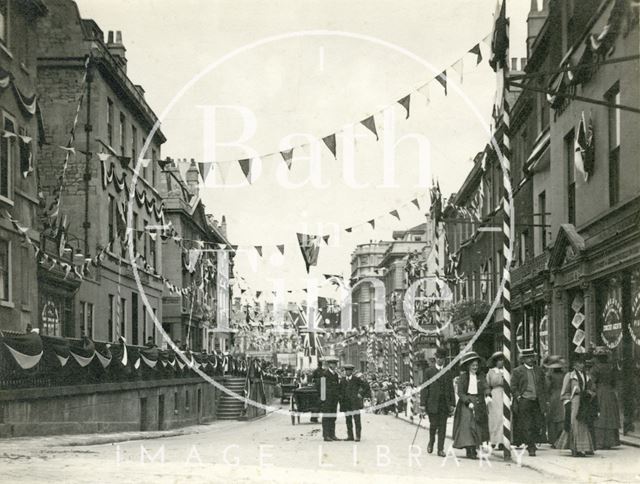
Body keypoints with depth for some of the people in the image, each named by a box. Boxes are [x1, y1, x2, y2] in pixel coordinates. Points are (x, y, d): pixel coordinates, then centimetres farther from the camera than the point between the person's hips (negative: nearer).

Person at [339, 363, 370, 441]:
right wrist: (341, 402, 12)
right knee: (348, 420, 6)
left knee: (357, 420, -6)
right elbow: (340, 392, 21)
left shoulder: (356, 379, 0)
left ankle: (358, 436, -3)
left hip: (355, 402, -4)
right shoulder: (343, 380, 12)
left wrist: (361, 394, -2)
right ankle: (350, 436, 13)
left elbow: (366, 385, 2)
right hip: (346, 403, 4)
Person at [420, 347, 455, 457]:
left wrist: (452, 404, 4)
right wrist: (422, 404, -6)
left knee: (442, 426, 0)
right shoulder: (429, 371, 3)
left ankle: (440, 449, 5)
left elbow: (451, 389, 11)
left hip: (444, 403, 2)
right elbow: (424, 388, 1)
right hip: (432, 403, -2)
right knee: (433, 424, -5)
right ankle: (431, 442, 22)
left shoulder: (448, 372, 11)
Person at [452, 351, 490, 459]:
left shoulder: (480, 377, 12)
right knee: (467, 425, -11)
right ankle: (469, 449, -14)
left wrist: (487, 392, -24)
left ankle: (474, 448, 11)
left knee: (477, 426, 4)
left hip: (478, 404, 4)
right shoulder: (463, 377, -1)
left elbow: (485, 388, 0)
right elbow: (460, 393, -6)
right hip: (465, 403, -4)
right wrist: (468, 402, -18)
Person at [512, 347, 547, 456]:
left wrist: (544, 401, 11)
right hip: (524, 401, -4)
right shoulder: (518, 371, 0)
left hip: (537, 401, 4)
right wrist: (518, 397, -10)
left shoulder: (539, 370, 13)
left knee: (539, 424, -4)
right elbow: (513, 387, 2)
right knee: (527, 427, -3)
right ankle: (531, 448, 1)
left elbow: (543, 386, 18)